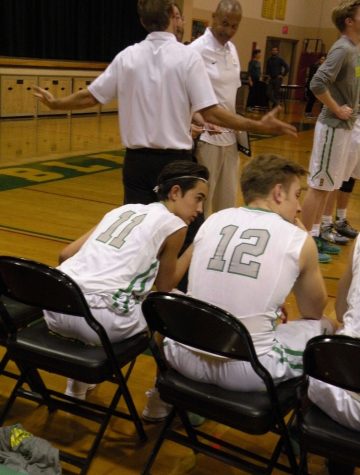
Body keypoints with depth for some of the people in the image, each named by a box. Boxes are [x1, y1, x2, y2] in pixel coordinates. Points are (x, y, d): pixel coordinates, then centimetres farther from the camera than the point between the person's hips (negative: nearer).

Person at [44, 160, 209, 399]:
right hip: (100, 317, -6)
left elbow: (66, 254, 23)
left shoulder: (123, 209, 21)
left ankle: (75, 390, 47)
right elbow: (165, 285, 16)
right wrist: (195, 247, 24)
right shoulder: (174, 224, 5)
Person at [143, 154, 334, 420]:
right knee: (324, 328, 20)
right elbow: (314, 312, 14)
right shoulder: (300, 239, -1)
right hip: (248, 372, -3)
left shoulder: (212, 221, 7)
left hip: (185, 357, 3)